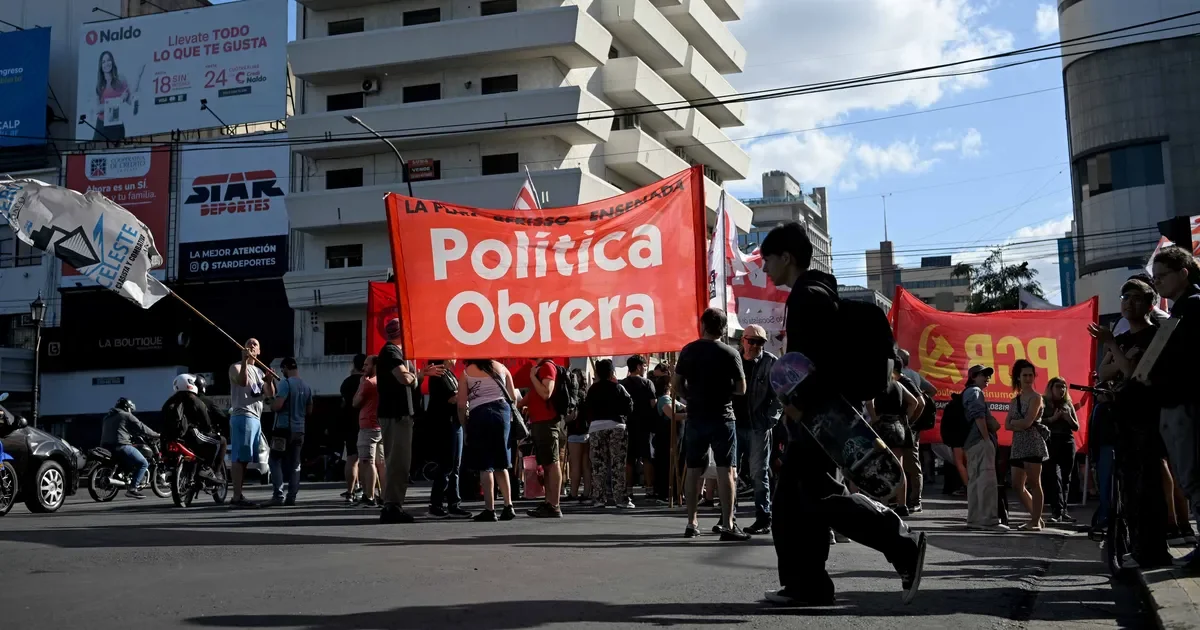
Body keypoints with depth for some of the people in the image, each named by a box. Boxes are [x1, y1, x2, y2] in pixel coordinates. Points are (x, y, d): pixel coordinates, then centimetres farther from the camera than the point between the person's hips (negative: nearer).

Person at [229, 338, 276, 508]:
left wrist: (269, 381, -5)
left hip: (256, 418, 9)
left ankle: (239, 495, 15)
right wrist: (245, 360, -26)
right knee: (240, 457, -13)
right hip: (242, 416, -9)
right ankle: (237, 497, -17)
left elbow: (270, 394, 14)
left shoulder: (259, 372, 23)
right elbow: (243, 381, -22)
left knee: (245, 458, 11)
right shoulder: (236, 367, 0)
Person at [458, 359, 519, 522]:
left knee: (485, 466, -1)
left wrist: (465, 427, 8)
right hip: (502, 411, 3)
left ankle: (490, 510, -3)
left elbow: (461, 405, 0)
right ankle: (508, 507, 8)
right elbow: (513, 397, 13)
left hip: (479, 414, -3)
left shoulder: (467, 372, 5)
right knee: (500, 463, 13)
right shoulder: (501, 367, 14)